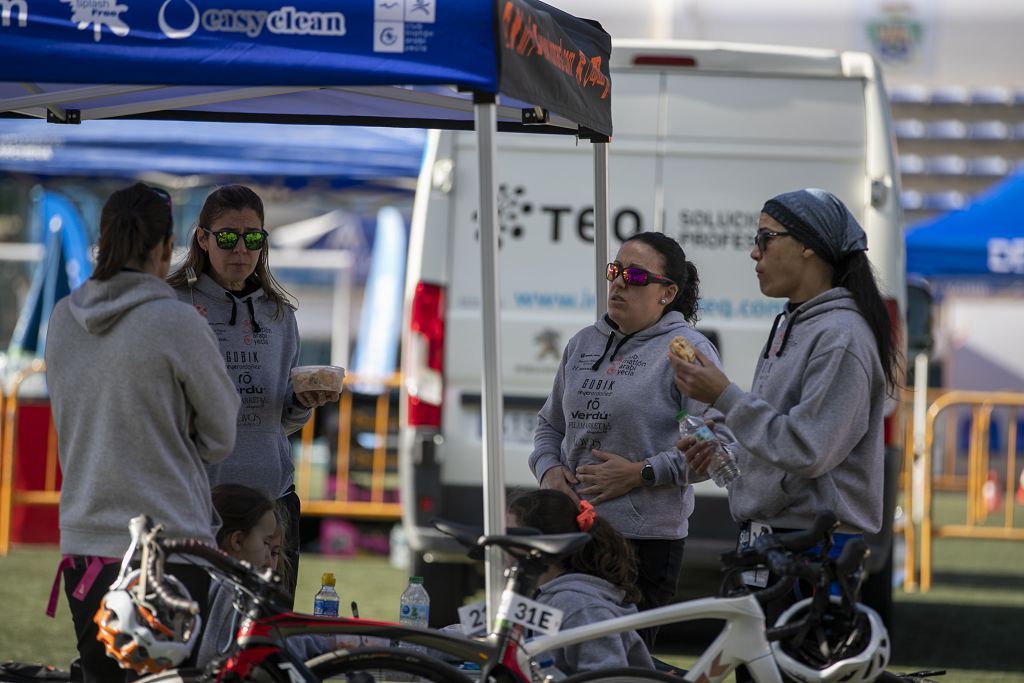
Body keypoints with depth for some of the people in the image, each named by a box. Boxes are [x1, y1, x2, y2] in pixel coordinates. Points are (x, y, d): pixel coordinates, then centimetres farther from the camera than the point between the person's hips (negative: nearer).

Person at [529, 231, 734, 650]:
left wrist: (643, 474, -14)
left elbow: (719, 443, -12)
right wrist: (549, 469, 5)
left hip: (645, 539, -6)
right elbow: (550, 425, 26)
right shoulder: (583, 344, 17)